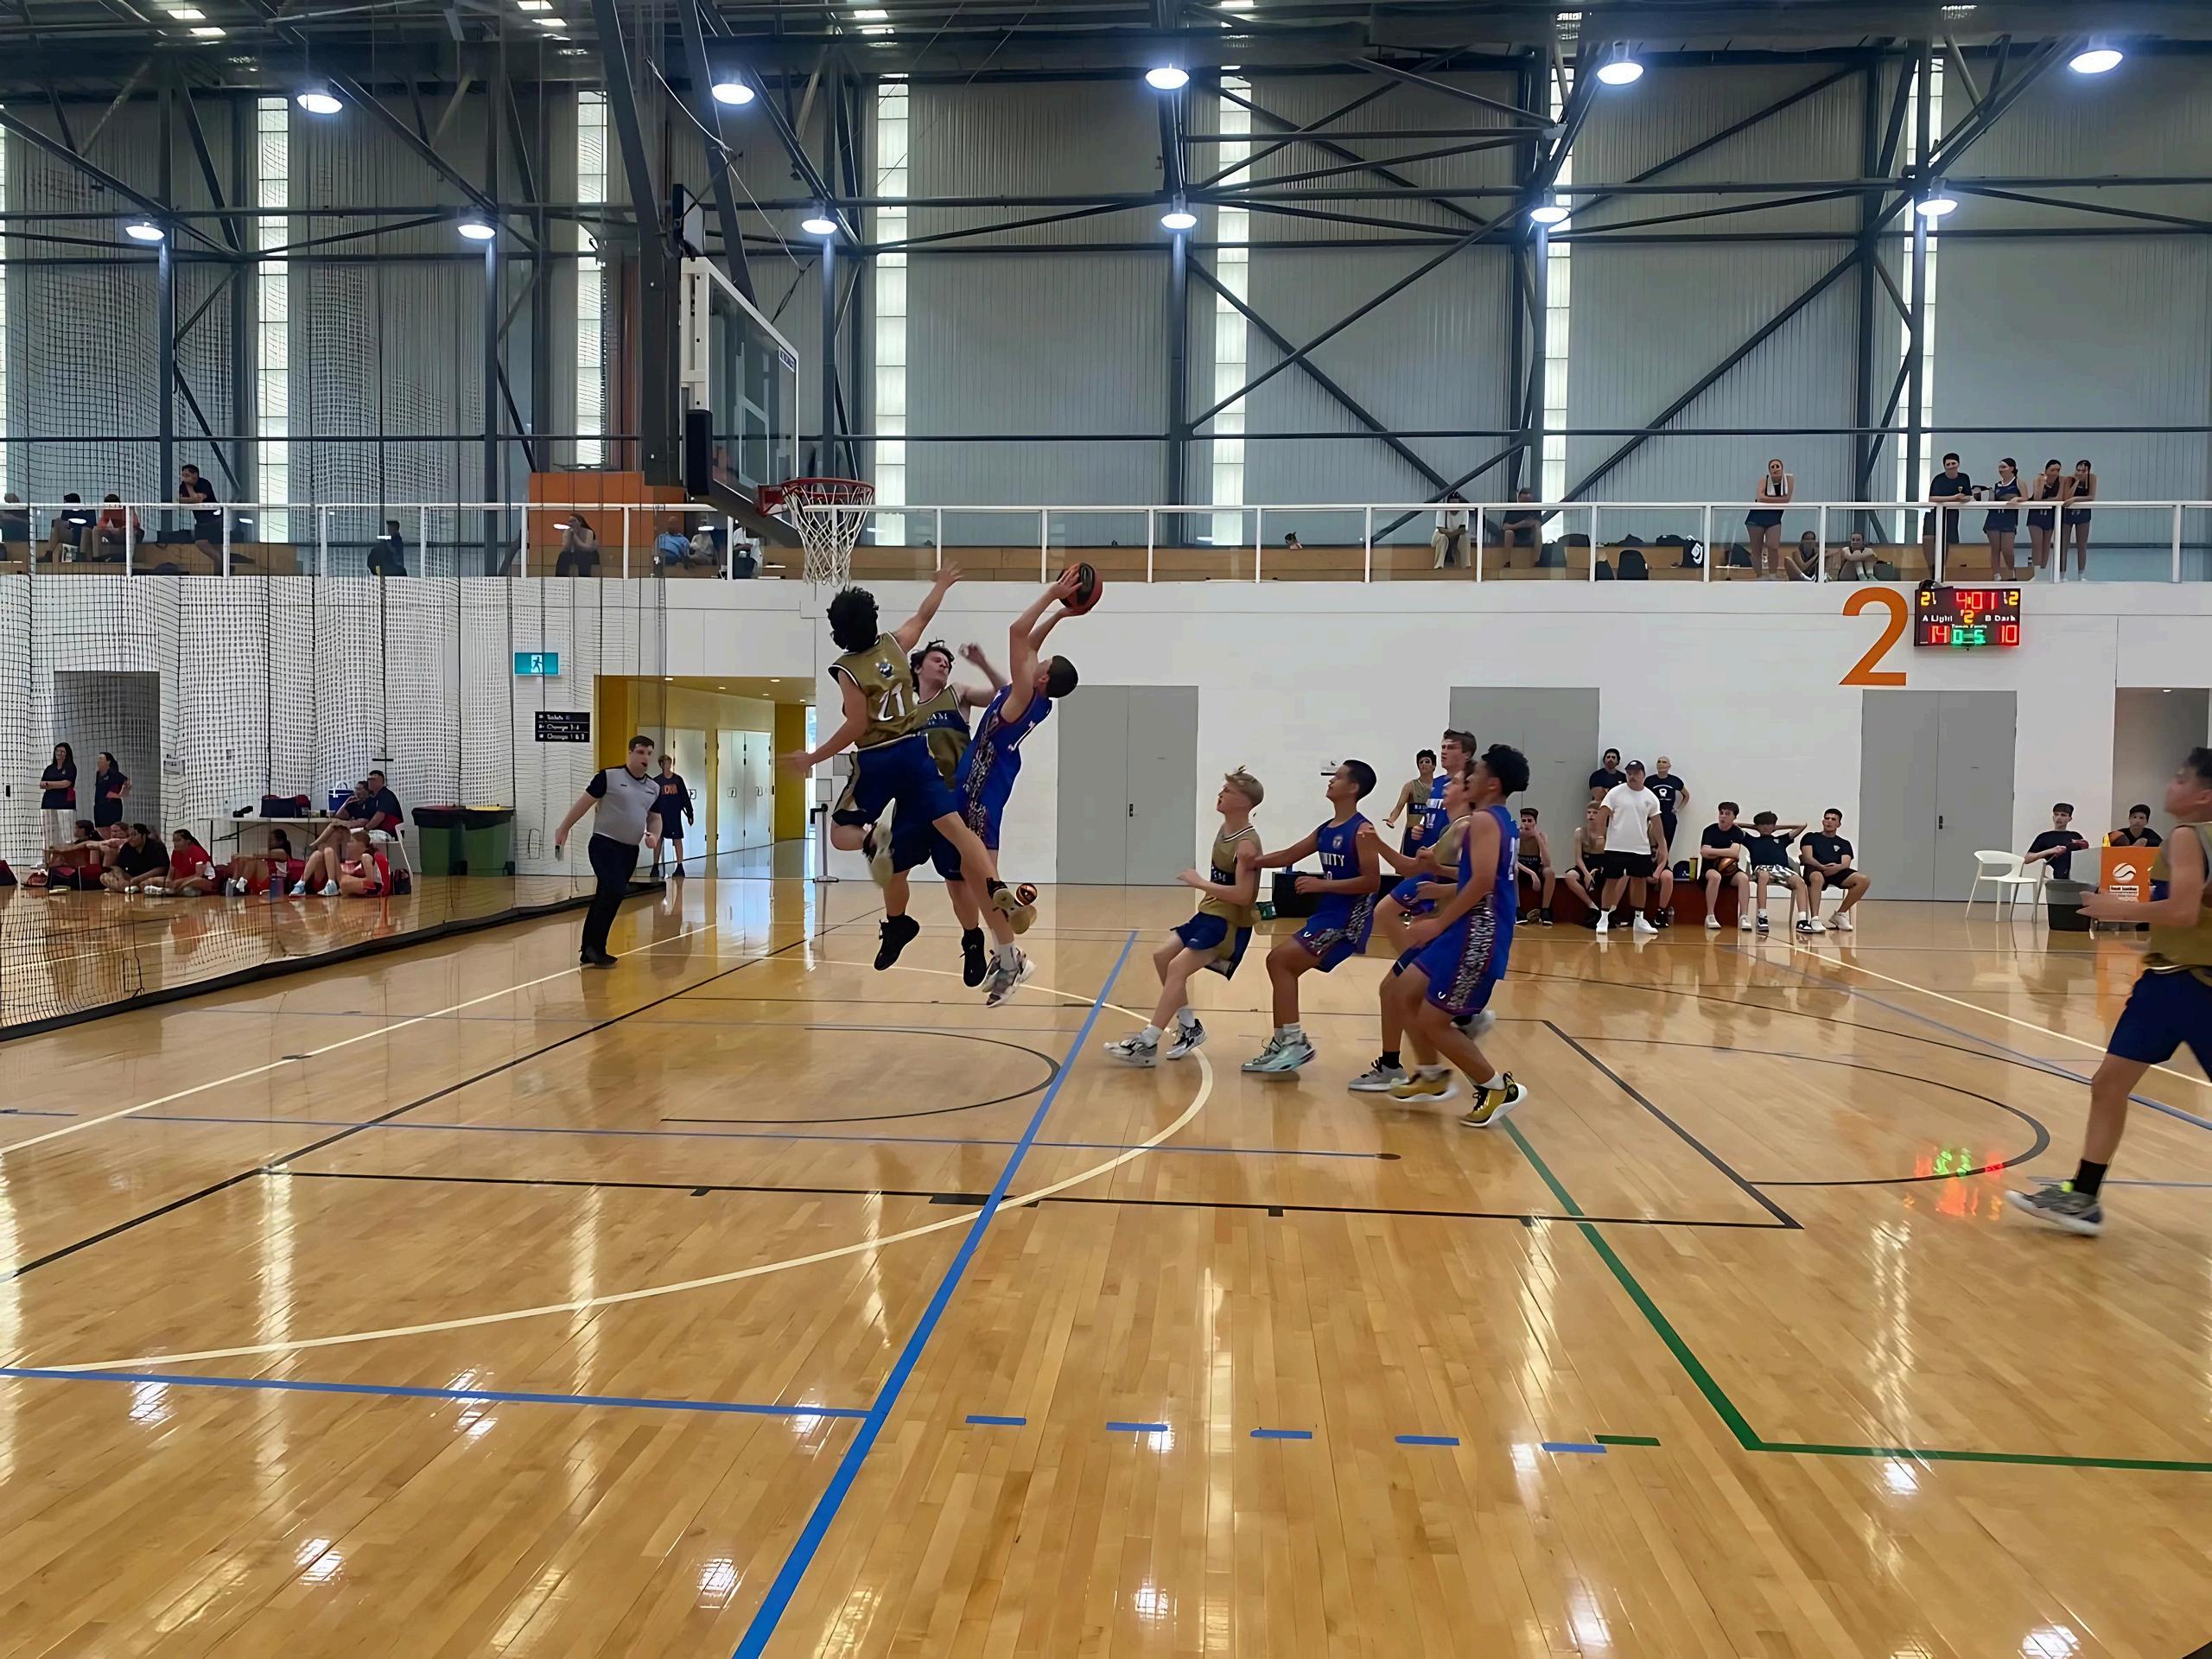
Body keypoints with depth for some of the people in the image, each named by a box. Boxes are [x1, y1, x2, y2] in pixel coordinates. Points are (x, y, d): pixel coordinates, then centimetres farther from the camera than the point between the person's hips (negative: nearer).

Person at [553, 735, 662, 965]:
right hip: (604, 844, -6)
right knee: (615, 891, -22)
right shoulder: (609, 776, -9)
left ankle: (589, 952, 18)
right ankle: (594, 949, -12)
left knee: (606, 899, 10)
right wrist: (564, 829, 0)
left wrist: (653, 834, 1)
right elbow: (584, 803, -3)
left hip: (629, 850, 6)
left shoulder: (654, 788, 9)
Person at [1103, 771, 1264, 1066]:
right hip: (1210, 912, 10)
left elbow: (1243, 895, -29)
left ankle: (1147, 1044, -17)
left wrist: (1199, 883, -22)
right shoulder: (1224, 829, 7)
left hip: (1231, 923, -10)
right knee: (1162, 956, 10)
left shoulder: (1246, 844, -21)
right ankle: (1189, 1027, 20)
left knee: (1178, 967, -19)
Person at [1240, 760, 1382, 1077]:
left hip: (1349, 919, -10)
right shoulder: (1325, 830, 13)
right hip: (1328, 914, 10)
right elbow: (1289, 855, 22)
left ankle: (1294, 1042, -7)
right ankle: (1285, 1042, 18)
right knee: (1280, 962, 12)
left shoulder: (1361, 830, -14)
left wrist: (1322, 885, -21)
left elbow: (1371, 881, -20)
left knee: (1279, 960, -12)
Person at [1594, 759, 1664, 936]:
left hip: (1641, 848, 3)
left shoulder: (1650, 797, 5)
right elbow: (1602, 815, -7)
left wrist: (1657, 845, 10)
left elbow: (1656, 823, 12)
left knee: (1640, 881, 8)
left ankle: (1639, 920, 17)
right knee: (1611, 881, 0)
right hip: (1616, 847, -3)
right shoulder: (1616, 792, -5)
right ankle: (1604, 918, 6)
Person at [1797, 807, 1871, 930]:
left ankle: (1840, 914, -13)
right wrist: (1823, 867, -19)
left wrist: (1837, 867, -20)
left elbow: (1846, 864, 6)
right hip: (1815, 870, -4)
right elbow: (1807, 858, 1)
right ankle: (1815, 919, -47)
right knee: (1817, 877, -43)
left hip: (1837, 871, 4)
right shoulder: (1810, 837, 19)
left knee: (1862, 879, -26)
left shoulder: (1844, 844, 25)